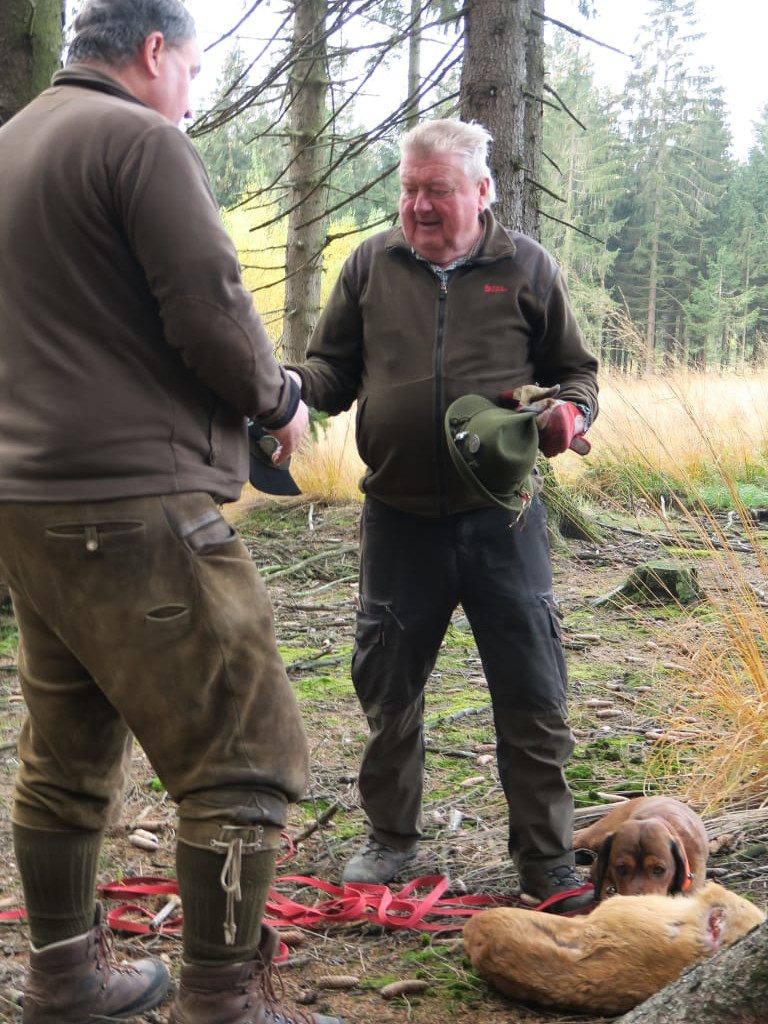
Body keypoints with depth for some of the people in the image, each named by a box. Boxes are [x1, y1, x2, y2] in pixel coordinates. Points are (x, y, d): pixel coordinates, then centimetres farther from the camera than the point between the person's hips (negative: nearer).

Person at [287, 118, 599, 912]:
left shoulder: (527, 267, 4)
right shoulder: (371, 265, 7)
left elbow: (575, 370, 12)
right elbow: (333, 369, 10)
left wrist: (570, 413, -10)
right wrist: (294, 384, -12)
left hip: (501, 518, -1)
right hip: (398, 519, 2)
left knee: (530, 695, 2)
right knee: (387, 685, 12)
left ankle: (546, 861, 16)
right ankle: (390, 836, 31)